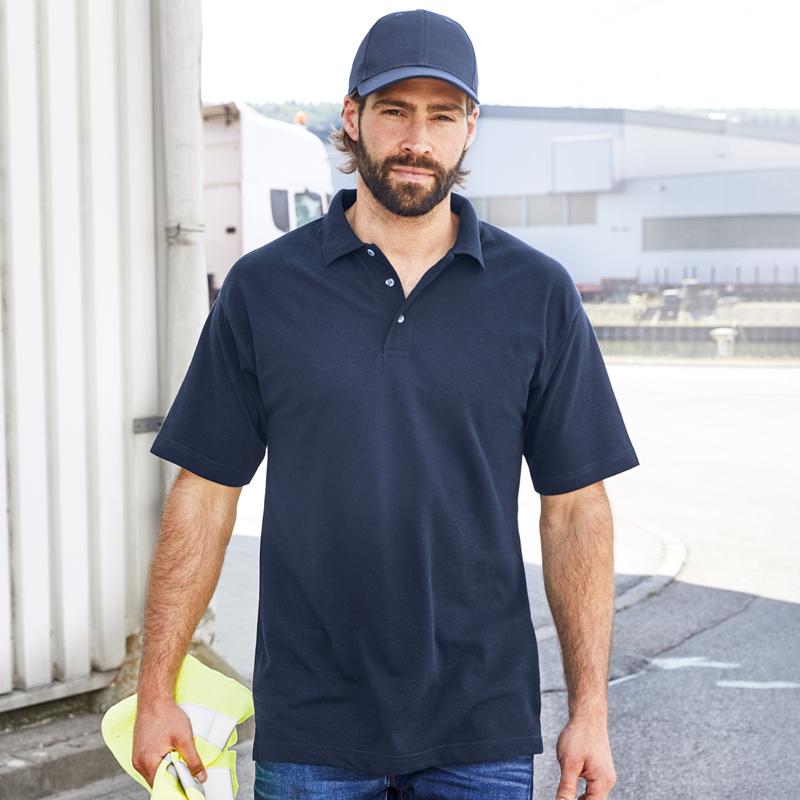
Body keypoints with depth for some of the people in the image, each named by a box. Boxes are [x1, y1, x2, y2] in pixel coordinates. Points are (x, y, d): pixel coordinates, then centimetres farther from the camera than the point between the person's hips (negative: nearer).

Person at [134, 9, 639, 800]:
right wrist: (156, 695, -1)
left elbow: (575, 506, 1)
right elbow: (204, 494, 1)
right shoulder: (262, 288, 0)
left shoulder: (538, 292, 0)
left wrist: (590, 709, -1)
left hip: (482, 734, 1)